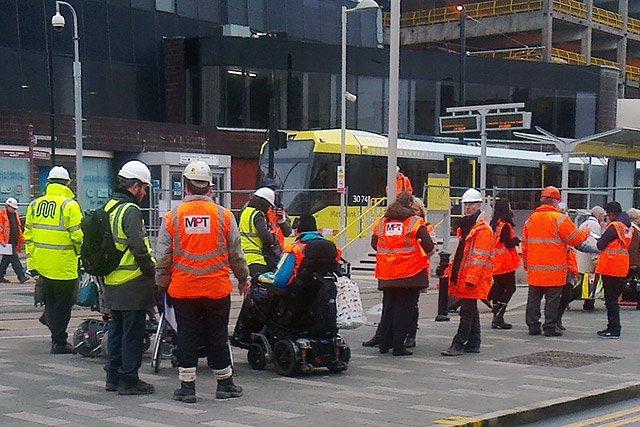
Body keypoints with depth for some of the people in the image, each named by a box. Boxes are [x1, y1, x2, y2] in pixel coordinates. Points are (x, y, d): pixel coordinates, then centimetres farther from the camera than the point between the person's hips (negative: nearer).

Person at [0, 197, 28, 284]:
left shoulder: (15, 214, 17)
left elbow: (19, 227, 24)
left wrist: (21, 238, 20)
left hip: (14, 241, 8)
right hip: (7, 241, -8)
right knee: (14, 258, -11)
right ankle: (21, 276, -14)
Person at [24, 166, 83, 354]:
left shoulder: (35, 205, 6)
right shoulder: (70, 205, -12)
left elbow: (28, 237, 8)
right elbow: (78, 236, -16)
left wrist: (32, 265, 13)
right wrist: (81, 254, 5)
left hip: (42, 266, 5)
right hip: (63, 266, -5)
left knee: (50, 301, 20)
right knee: (63, 304, 5)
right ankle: (59, 342, 10)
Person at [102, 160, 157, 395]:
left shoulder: (108, 208, 13)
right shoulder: (130, 211, -16)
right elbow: (139, 246, -25)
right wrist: (151, 270, -14)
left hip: (113, 282, 9)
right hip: (132, 284, -9)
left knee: (116, 330, 16)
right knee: (132, 333, -2)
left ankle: (113, 378, 23)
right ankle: (129, 380, 3)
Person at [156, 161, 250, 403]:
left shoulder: (172, 217, -3)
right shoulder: (224, 216, -3)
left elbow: (163, 258, 0)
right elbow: (235, 254, 4)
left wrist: (163, 284, 12)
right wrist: (244, 279, 18)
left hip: (182, 290, 0)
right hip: (217, 289, 0)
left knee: (186, 337, 8)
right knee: (217, 337, 10)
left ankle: (187, 387, 10)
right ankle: (224, 385, 19)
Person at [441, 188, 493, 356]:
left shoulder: (482, 229, -11)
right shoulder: (464, 226, 18)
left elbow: (480, 257, -17)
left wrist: (471, 277, -23)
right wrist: (451, 271, 21)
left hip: (473, 279, -9)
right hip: (462, 276, 9)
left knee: (467, 312, -7)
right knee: (471, 311, 13)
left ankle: (458, 345, -7)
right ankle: (473, 344, 19)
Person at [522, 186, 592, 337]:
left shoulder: (531, 219, 7)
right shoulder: (560, 219, -10)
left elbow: (525, 244, 12)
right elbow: (576, 239, -5)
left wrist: (526, 263, 22)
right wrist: (585, 233, 16)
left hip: (534, 268, 5)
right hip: (554, 268, -5)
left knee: (534, 297, 10)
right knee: (553, 299, 2)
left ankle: (533, 326, 13)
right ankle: (550, 327, 4)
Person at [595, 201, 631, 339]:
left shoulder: (614, 226, -15)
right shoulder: (627, 226, 12)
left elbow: (601, 245, -15)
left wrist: (599, 240, 6)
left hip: (611, 268, -9)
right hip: (621, 269, 9)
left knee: (611, 300, -4)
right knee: (613, 299, 15)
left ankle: (614, 329, -4)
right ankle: (613, 327, 20)